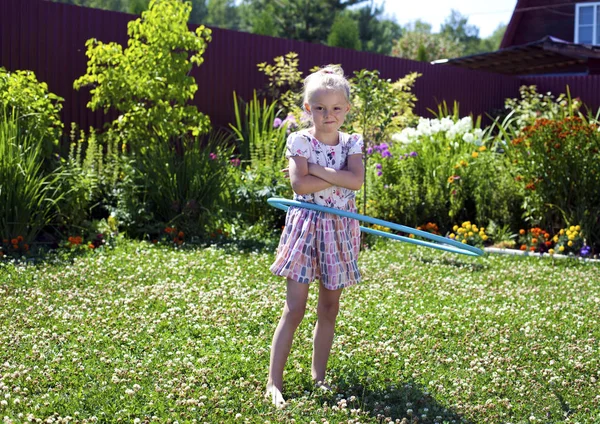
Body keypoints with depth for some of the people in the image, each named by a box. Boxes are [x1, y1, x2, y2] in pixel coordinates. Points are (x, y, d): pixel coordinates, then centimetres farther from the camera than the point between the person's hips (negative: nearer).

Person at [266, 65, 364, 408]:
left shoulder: (352, 143, 3)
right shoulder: (300, 141, -7)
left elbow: (357, 180, -15)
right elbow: (300, 184, -21)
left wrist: (317, 169, -18)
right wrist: (340, 177, -16)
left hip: (340, 229, 4)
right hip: (307, 226, -4)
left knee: (329, 308, 11)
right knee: (295, 308, -6)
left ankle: (319, 375, 25)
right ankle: (274, 382, 0)